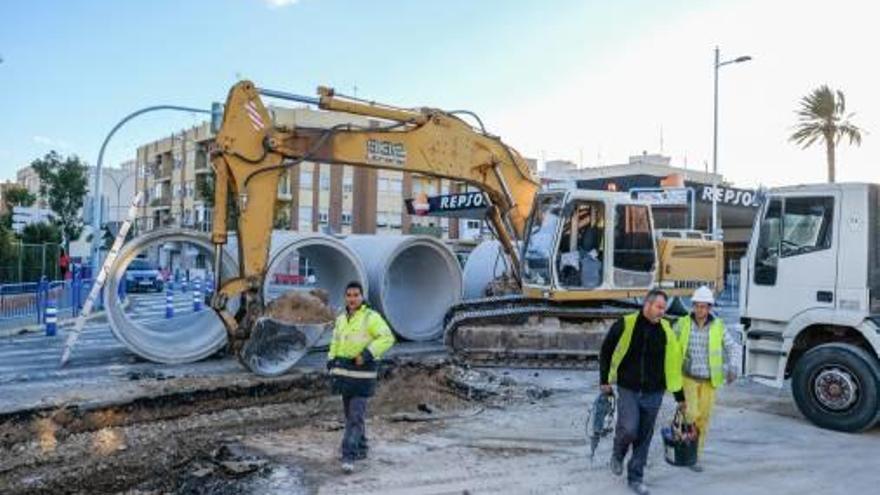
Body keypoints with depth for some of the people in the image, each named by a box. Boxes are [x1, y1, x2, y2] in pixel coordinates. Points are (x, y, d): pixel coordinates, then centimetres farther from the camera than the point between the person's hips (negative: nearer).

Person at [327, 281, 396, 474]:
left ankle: (349, 456, -8)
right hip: (344, 372, 7)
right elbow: (335, 343, 22)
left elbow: (387, 338, -20)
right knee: (350, 413, 14)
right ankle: (360, 449, 29)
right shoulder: (341, 319, 12)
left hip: (363, 373, -7)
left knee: (356, 416, -9)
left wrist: (366, 355, -25)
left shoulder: (371, 317, -10)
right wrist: (331, 363, 9)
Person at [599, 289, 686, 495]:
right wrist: (605, 380, 4)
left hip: (653, 393, 3)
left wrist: (680, 397, 9)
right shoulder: (625, 324, -9)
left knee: (644, 438, 8)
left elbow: (673, 364, 6)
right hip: (628, 390, -3)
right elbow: (606, 352, 3)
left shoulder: (666, 331, 0)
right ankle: (618, 454, 18)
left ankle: (636, 478, 25)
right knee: (629, 430, -15)